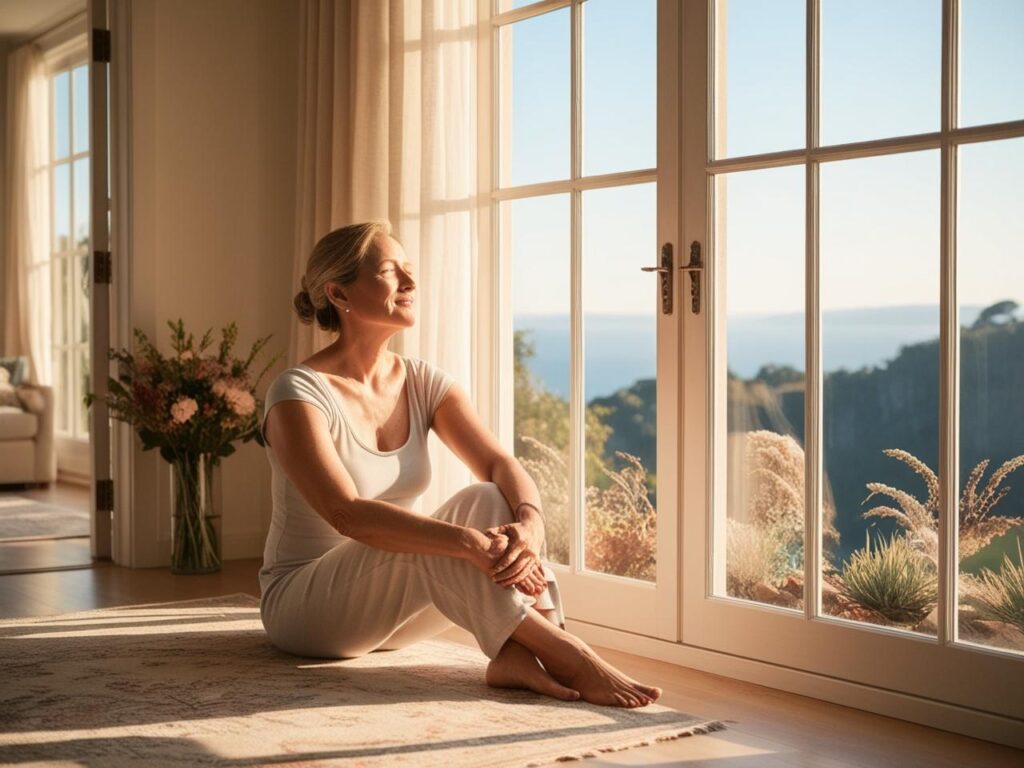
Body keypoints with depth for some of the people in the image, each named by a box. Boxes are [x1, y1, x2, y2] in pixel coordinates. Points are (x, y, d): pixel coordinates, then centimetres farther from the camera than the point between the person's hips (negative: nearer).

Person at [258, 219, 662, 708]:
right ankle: (565, 654, -33)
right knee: (444, 540, -32)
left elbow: (501, 465, -13)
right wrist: (472, 544, -43)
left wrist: (529, 524, -37)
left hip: (388, 606, 6)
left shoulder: (423, 383, 1)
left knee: (490, 501, -21)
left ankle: (518, 655, -38)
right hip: (302, 606, -6)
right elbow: (348, 515, -33)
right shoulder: (298, 393, -19)